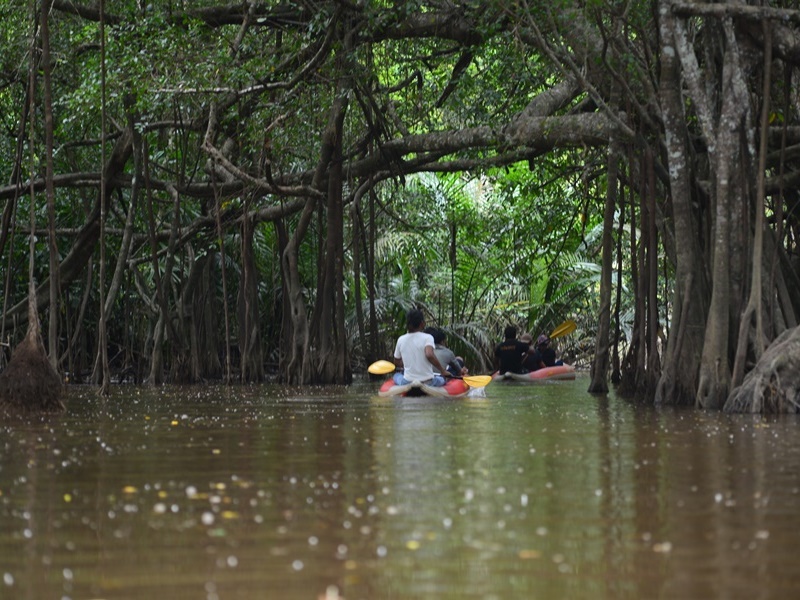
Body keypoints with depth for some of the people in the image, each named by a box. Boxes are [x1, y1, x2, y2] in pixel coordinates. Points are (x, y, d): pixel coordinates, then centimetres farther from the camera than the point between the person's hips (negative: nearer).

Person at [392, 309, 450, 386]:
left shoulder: (401, 340, 1)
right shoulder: (427, 337, -11)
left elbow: (397, 362, 11)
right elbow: (429, 355, -29)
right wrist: (442, 370, -17)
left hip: (407, 383, 1)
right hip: (428, 383, -1)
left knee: (396, 375, 35)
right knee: (441, 379, 33)